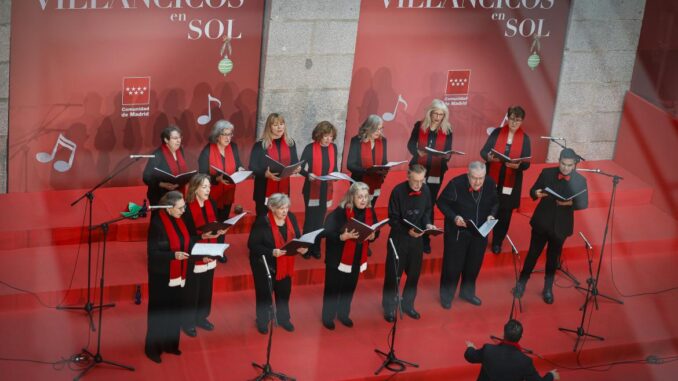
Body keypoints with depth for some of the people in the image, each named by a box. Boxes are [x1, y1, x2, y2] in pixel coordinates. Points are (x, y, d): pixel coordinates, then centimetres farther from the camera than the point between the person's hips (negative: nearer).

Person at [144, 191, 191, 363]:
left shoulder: (178, 221, 3)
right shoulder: (157, 223, -19)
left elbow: (187, 243, 9)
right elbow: (152, 252, -20)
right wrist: (174, 255, -31)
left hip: (177, 274, 7)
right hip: (161, 276, -7)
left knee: (175, 311, 15)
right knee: (158, 313, 3)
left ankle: (169, 344, 29)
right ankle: (153, 349, 16)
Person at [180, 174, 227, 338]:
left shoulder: (211, 205, 3)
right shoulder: (187, 208, -17)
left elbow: (216, 227, 9)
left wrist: (220, 231, -12)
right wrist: (202, 236, -28)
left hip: (210, 255, 6)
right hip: (193, 257, -6)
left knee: (206, 289, 17)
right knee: (191, 291, 5)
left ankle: (201, 317, 34)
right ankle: (187, 322, 20)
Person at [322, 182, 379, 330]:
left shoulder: (370, 211, -5)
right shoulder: (340, 212, -21)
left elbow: (376, 231, 6)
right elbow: (328, 233, -22)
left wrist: (372, 236, -17)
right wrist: (343, 236, -38)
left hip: (357, 258, 5)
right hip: (338, 257, -5)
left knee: (350, 288, 17)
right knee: (333, 288, 6)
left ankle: (343, 314, 37)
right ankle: (328, 316, 24)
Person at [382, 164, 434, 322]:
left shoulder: (425, 191, -8)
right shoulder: (398, 191, -20)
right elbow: (392, 219, -17)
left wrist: (427, 224, -11)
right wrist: (407, 231, -30)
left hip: (417, 239, 4)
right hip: (398, 238, -4)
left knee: (414, 274, 15)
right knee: (393, 274, 5)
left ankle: (408, 305, 34)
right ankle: (389, 308, 22)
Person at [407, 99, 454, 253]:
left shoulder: (447, 130, -2)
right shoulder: (419, 126, -4)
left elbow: (448, 152, -3)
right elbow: (411, 144, -7)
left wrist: (446, 156, -26)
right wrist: (418, 152, -28)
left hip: (436, 173, 1)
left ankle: (425, 240, 16)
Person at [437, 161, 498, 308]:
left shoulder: (490, 184, -13)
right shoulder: (456, 184, -25)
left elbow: (495, 203, 4)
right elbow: (441, 202, -13)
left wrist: (492, 215, -15)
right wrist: (454, 217, -26)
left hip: (479, 232, 4)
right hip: (457, 232, -4)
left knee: (474, 264, 17)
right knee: (453, 264, 6)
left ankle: (467, 292, 38)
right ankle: (446, 295, 24)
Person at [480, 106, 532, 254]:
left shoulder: (524, 138, -1)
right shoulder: (497, 133, -2)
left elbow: (527, 163, -4)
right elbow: (483, 151, -4)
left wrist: (518, 165, -27)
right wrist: (489, 157, -28)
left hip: (511, 183, 0)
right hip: (492, 180, 0)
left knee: (504, 214, 8)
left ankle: (497, 242, 24)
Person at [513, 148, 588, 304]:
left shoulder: (580, 180, -8)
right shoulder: (547, 173, -7)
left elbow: (584, 203, -6)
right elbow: (533, 191, -2)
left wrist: (570, 203, -26)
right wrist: (536, 193, -25)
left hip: (561, 226, 0)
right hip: (542, 222, 0)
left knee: (553, 257, 14)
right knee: (533, 253, 10)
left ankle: (548, 289, 28)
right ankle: (521, 283, 26)